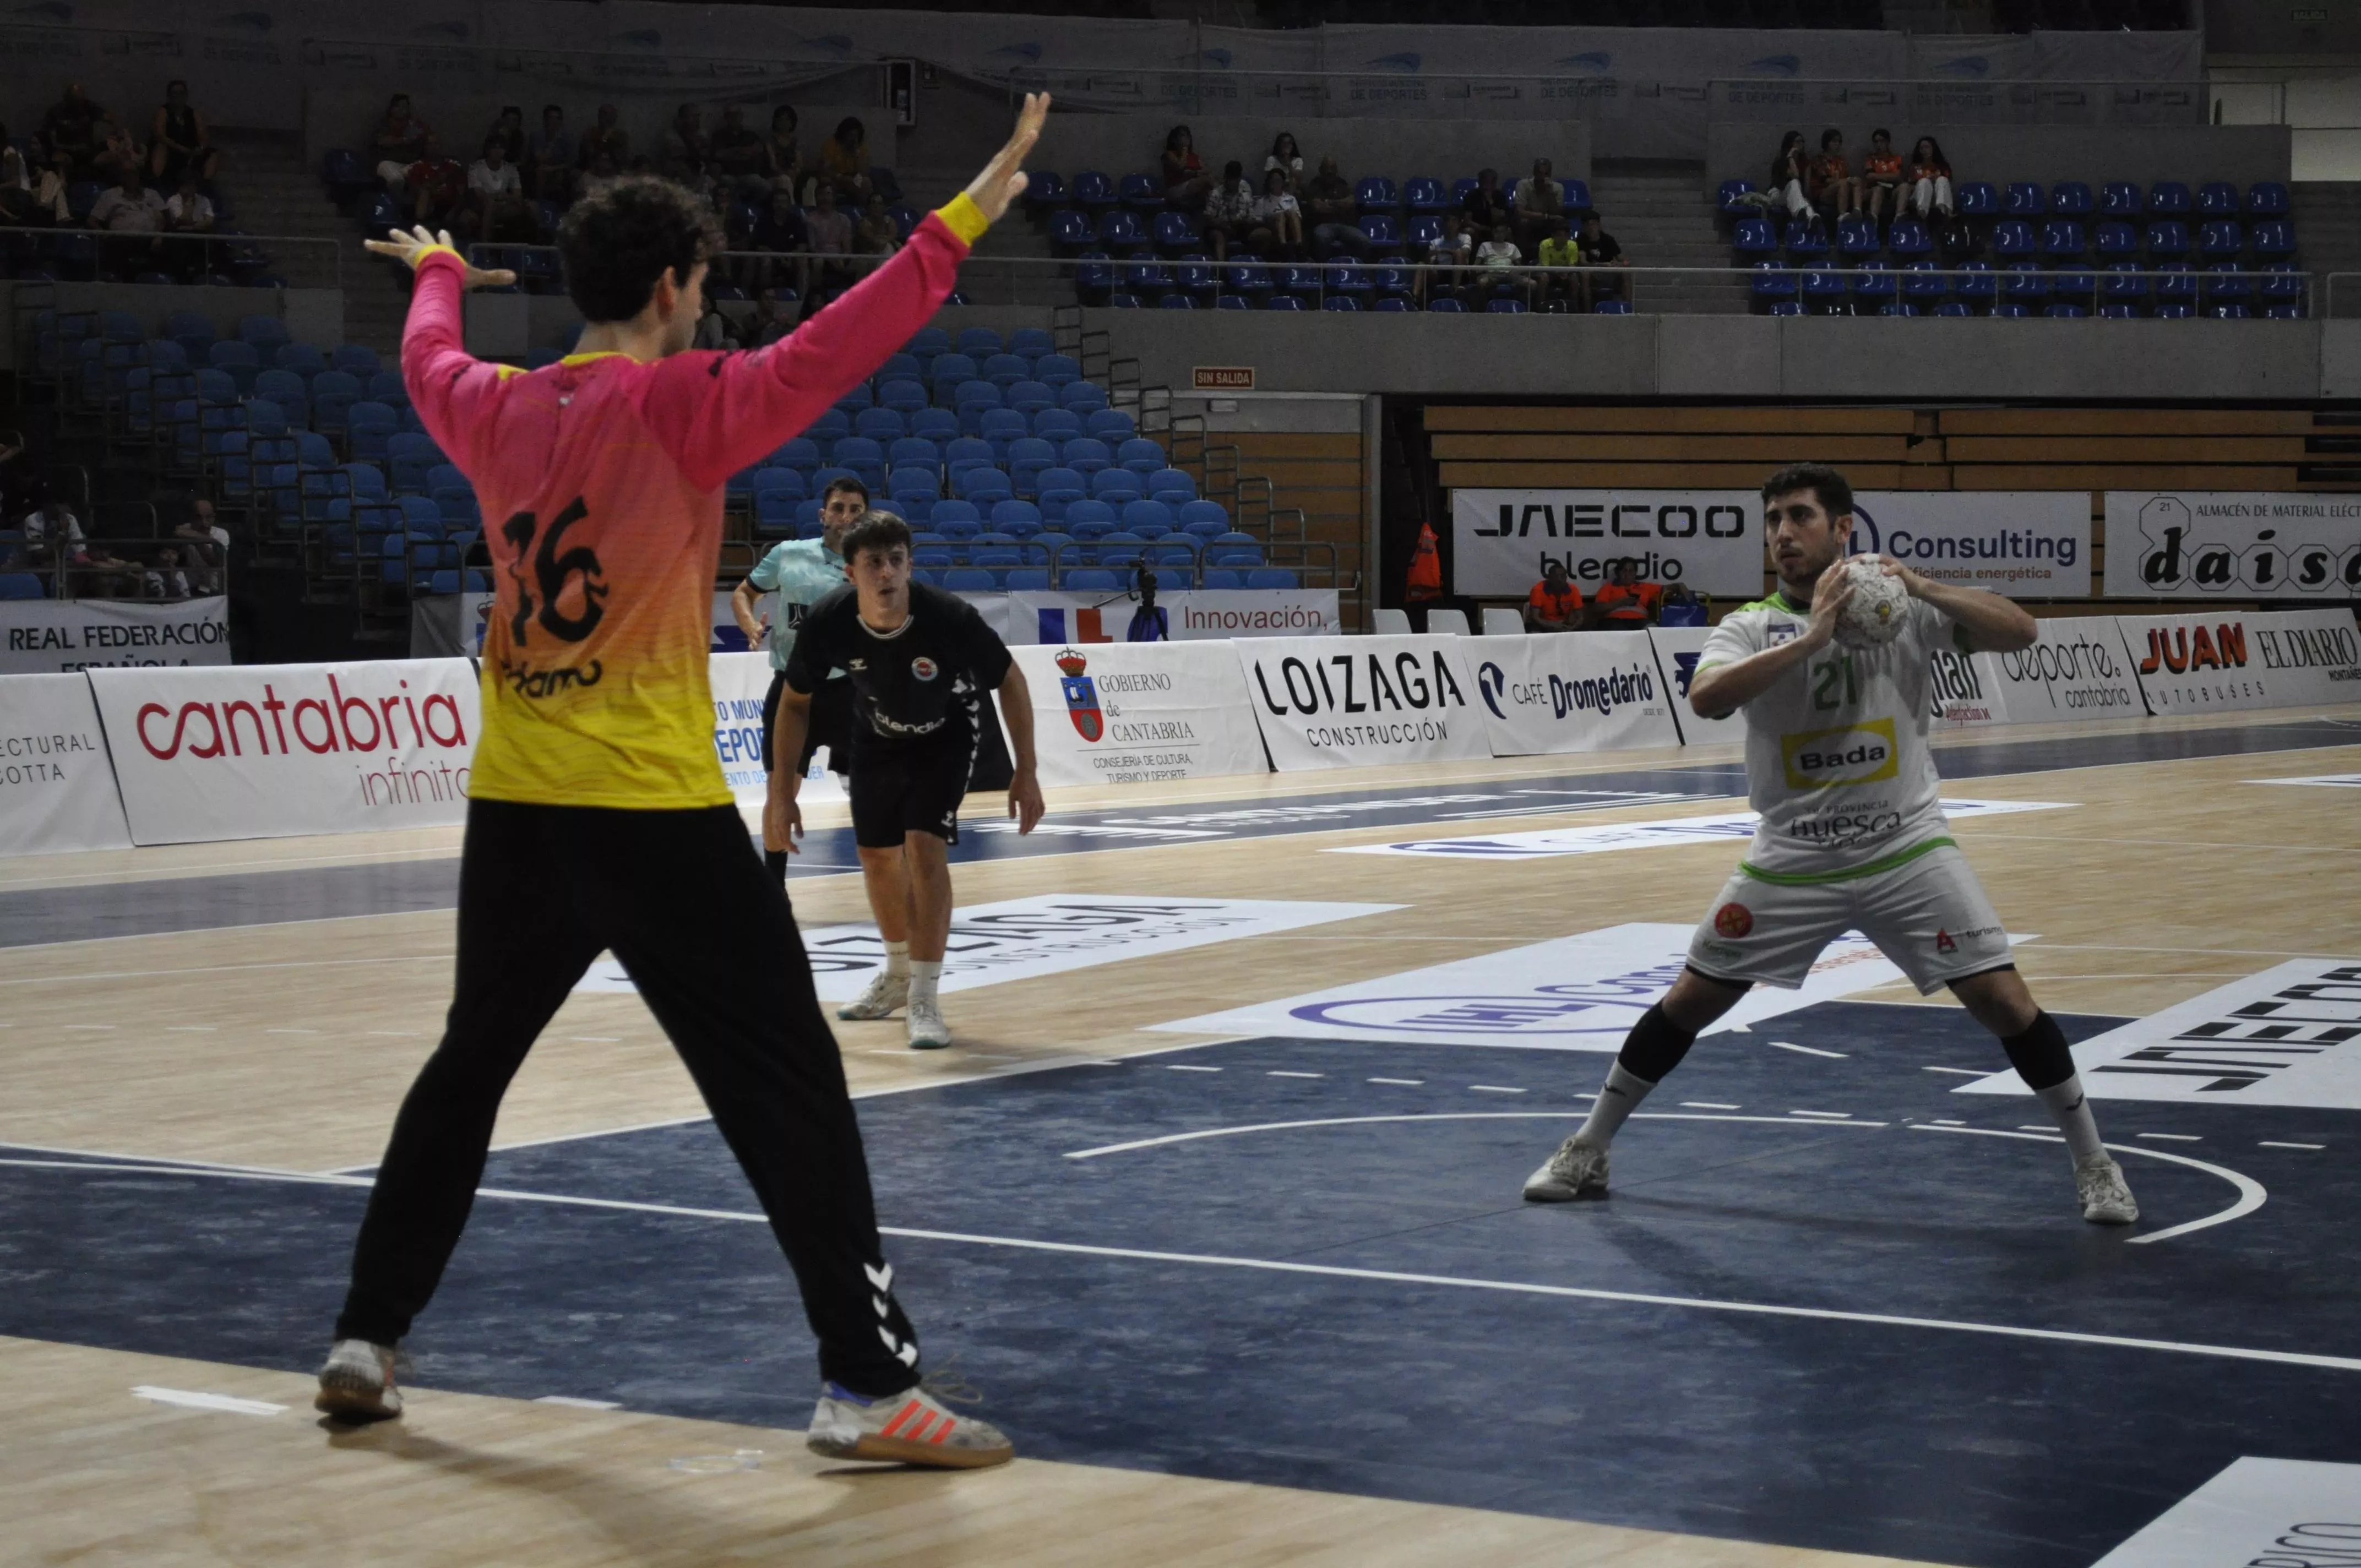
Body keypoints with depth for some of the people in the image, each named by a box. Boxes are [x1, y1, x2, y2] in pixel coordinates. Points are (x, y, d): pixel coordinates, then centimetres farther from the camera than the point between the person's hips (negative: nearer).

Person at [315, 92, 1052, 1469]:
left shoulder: (498, 410, 7)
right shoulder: (680, 406, -11)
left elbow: (429, 359, 29)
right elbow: (823, 359, -22)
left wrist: (441, 271, 50)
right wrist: (960, 224, -20)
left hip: (513, 810, 7)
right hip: (655, 817, -7)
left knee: (467, 1069, 22)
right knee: (790, 1088, -4)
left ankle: (366, 1343, 27)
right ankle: (869, 1384, -7)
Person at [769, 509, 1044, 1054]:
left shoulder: (949, 616, -36)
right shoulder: (828, 621, -29)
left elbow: (1010, 682, -17)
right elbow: (796, 702, -10)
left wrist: (1026, 773, -16)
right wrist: (782, 793, -12)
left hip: (946, 736, -3)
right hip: (877, 737, 4)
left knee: (924, 847, -20)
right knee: (877, 855, 15)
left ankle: (925, 996, -11)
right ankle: (898, 973, 40)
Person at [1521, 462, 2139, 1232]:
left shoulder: (1904, 610, -2)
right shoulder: (1751, 627, -2)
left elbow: (2018, 630, -12)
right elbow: (1705, 698, -22)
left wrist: (1920, 585, -25)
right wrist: (1809, 639, -30)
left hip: (1906, 848, -1)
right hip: (1792, 858, 1)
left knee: (2003, 999, -8)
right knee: (1689, 1001, 4)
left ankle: (2093, 1162, 9)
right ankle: (1586, 1152, 20)